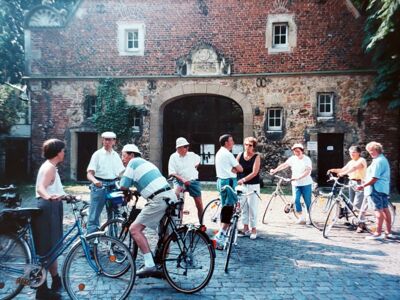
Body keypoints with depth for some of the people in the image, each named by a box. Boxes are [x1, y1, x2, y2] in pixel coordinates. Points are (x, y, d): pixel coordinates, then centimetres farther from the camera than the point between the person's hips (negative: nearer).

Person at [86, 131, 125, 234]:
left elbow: (122, 173, 12)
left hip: (113, 187, 4)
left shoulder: (116, 155, 11)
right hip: (99, 186, -4)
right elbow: (89, 173, -8)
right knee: (94, 217, -3)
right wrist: (95, 181, -29)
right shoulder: (97, 154, -2)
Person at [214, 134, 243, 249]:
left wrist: (232, 169, -5)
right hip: (229, 181, -10)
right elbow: (240, 169, -11)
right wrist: (235, 168, 7)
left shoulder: (219, 153, 15)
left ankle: (223, 231, 24)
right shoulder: (228, 154, -15)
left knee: (225, 207, 16)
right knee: (228, 208, -8)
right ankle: (221, 235, -12)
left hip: (221, 180, 10)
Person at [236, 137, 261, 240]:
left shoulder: (256, 157, -6)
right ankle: (245, 228, 22)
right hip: (241, 185, 4)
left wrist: (244, 179, -24)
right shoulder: (240, 155, 5)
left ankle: (254, 230, 13)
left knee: (252, 207, 1)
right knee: (243, 207, 10)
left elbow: (254, 173, -14)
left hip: (253, 186, -4)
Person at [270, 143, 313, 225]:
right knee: (296, 200, -5)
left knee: (307, 201, 4)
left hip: (306, 184, -2)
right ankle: (301, 218, 10)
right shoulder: (292, 159, 2)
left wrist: (298, 177, -30)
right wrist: (275, 170, -25)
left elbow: (307, 171, -17)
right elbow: (284, 165, -9)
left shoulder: (307, 159, -6)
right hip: (295, 184, 3)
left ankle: (309, 218, 23)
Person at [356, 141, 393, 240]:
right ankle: (388, 232, 18)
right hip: (384, 188, 10)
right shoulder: (383, 159, 18)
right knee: (385, 209, 12)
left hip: (376, 188, -10)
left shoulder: (378, 161, -16)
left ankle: (378, 233, -5)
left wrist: (363, 186, -18)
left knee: (378, 210, -8)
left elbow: (374, 178, -21)